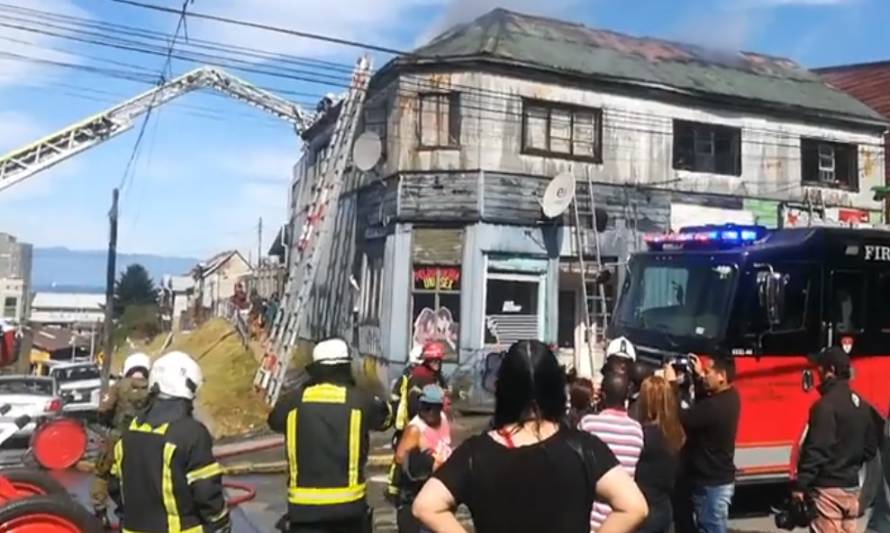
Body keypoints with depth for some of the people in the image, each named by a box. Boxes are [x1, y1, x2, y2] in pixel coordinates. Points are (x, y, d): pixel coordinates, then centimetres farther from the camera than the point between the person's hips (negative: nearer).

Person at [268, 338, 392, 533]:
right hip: (349, 502, 0)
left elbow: (275, 420, 20)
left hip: (304, 504, 0)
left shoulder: (292, 401, -2)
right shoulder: (359, 400, -5)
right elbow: (384, 415, 15)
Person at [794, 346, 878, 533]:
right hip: (852, 486, 9)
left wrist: (800, 485, -17)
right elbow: (871, 447, 16)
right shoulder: (861, 403, 9)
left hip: (828, 488, -9)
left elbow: (816, 450, -21)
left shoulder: (826, 404, -19)